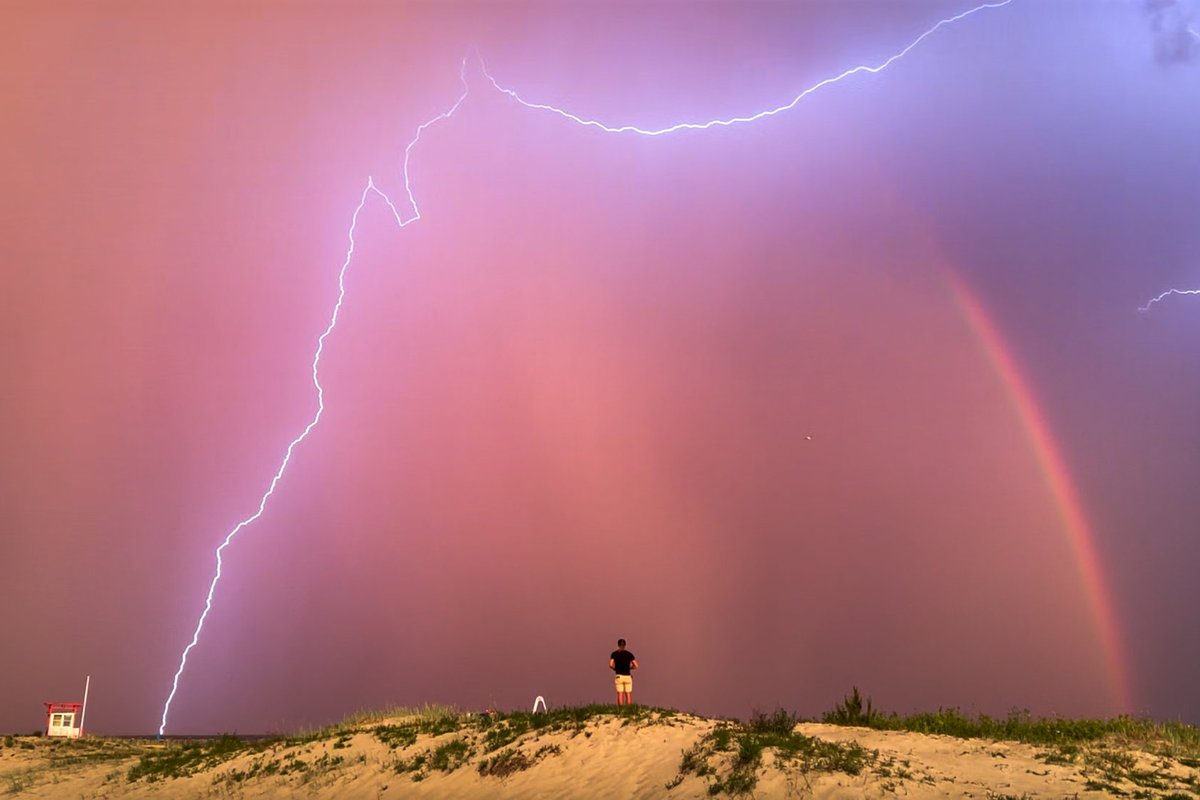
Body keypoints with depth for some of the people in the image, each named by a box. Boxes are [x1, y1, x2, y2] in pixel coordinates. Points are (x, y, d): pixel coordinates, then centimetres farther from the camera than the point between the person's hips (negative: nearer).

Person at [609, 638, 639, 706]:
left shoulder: (614, 654, 1)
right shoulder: (629, 654, 4)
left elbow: (610, 665, -11)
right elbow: (636, 666, -1)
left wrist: (615, 669, 9)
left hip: (619, 676, -1)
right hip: (628, 676, 1)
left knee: (620, 695, -1)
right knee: (628, 695, 4)